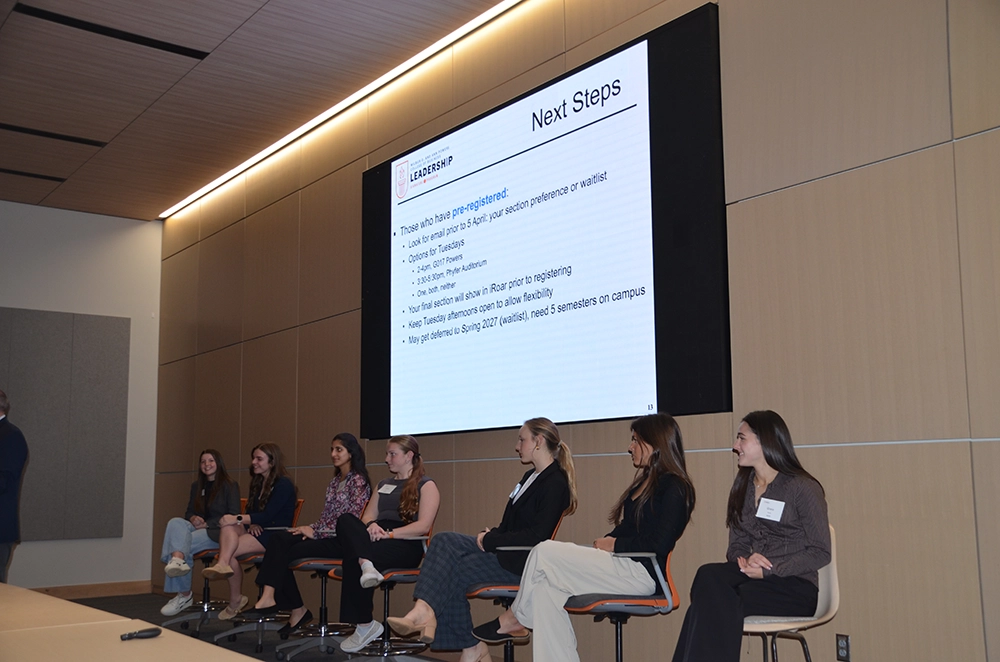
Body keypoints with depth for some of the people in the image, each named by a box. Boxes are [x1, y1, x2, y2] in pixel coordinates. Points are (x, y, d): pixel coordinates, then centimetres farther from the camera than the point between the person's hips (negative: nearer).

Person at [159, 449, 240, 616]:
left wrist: (207, 524, -14)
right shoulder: (196, 486, 22)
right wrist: (193, 518, -5)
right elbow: (189, 512, 21)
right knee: (175, 522, -29)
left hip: (218, 533, -5)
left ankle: (184, 595, -28)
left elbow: (233, 516, -7)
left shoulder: (230, 486, 2)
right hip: (197, 528, 5)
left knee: (180, 542, -30)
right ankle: (177, 560, -51)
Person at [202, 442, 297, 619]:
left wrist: (238, 519, -26)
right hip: (256, 530, 7)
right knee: (228, 526, -26)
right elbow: (251, 511, 15)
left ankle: (235, 602, -22)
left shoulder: (283, 484, -8)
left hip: (275, 536, -7)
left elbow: (268, 515, -18)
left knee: (229, 551, -26)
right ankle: (223, 564, -46)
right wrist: (251, 523, -9)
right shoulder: (257, 483, 19)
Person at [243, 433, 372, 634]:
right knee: (279, 538, -17)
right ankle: (269, 595, -24)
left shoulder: (358, 481, -8)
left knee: (283, 554, -19)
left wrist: (316, 531, -13)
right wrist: (311, 528, -1)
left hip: (341, 541, -8)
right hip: (325, 535, 8)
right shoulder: (336, 481, 19)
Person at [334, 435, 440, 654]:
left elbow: (423, 526, -9)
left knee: (352, 560, -31)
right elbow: (367, 517, 17)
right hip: (376, 540, 6)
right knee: (346, 521, -27)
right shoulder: (384, 485, 26)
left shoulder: (426, 486, 5)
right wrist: (371, 526, -7)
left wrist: (389, 534, -19)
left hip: (406, 546, -6)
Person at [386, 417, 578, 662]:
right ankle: (424, 610, -23)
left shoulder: (555, 483, -13)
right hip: (502, 549, 9)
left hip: (520, 562, -9)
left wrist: (490, 541, -15)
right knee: (444, 541, -13)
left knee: (450, 572, -17)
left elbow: (537, 536, -21)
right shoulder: (530, 476, 18)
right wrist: (490, 536, 0)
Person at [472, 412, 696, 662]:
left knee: (544, 552, -14)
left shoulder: (674, 488, -9)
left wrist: (614, 544, -11)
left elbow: (659, 545, -18)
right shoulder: (643, 482, 20)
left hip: (640, 573, -9)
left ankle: (514, 619, 7)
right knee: (546, 588, -12)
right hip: (621, 567, 9)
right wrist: (605, 542, 0)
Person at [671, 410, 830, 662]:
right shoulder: (742, 487, 15)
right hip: (753, 576, 5)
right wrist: (745, 559, -10)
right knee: (709, 575, -29)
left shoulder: (803, 488, -4)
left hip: (795, 587, -5)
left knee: (713, 603, -30)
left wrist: (768, 571, -17)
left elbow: (821, 553, -7)